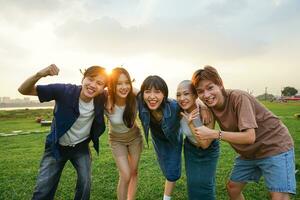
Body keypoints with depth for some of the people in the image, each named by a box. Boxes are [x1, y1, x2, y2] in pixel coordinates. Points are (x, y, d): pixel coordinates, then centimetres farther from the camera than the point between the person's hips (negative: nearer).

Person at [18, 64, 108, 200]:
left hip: (81, 147, 2)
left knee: (85, 184, 1)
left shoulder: (101, 99, -19)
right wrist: (39, 75, -43)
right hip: (57, 147, -1)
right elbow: (23, 90, -24)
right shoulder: (64, 90, -27)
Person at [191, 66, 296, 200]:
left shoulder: (239, 97, -27)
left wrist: (214, 134, -36)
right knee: (232, 188, 12)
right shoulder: (211, 105, -7)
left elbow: (249, 137, -33)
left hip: (275, 147, -6)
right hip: (249, 153, 7)